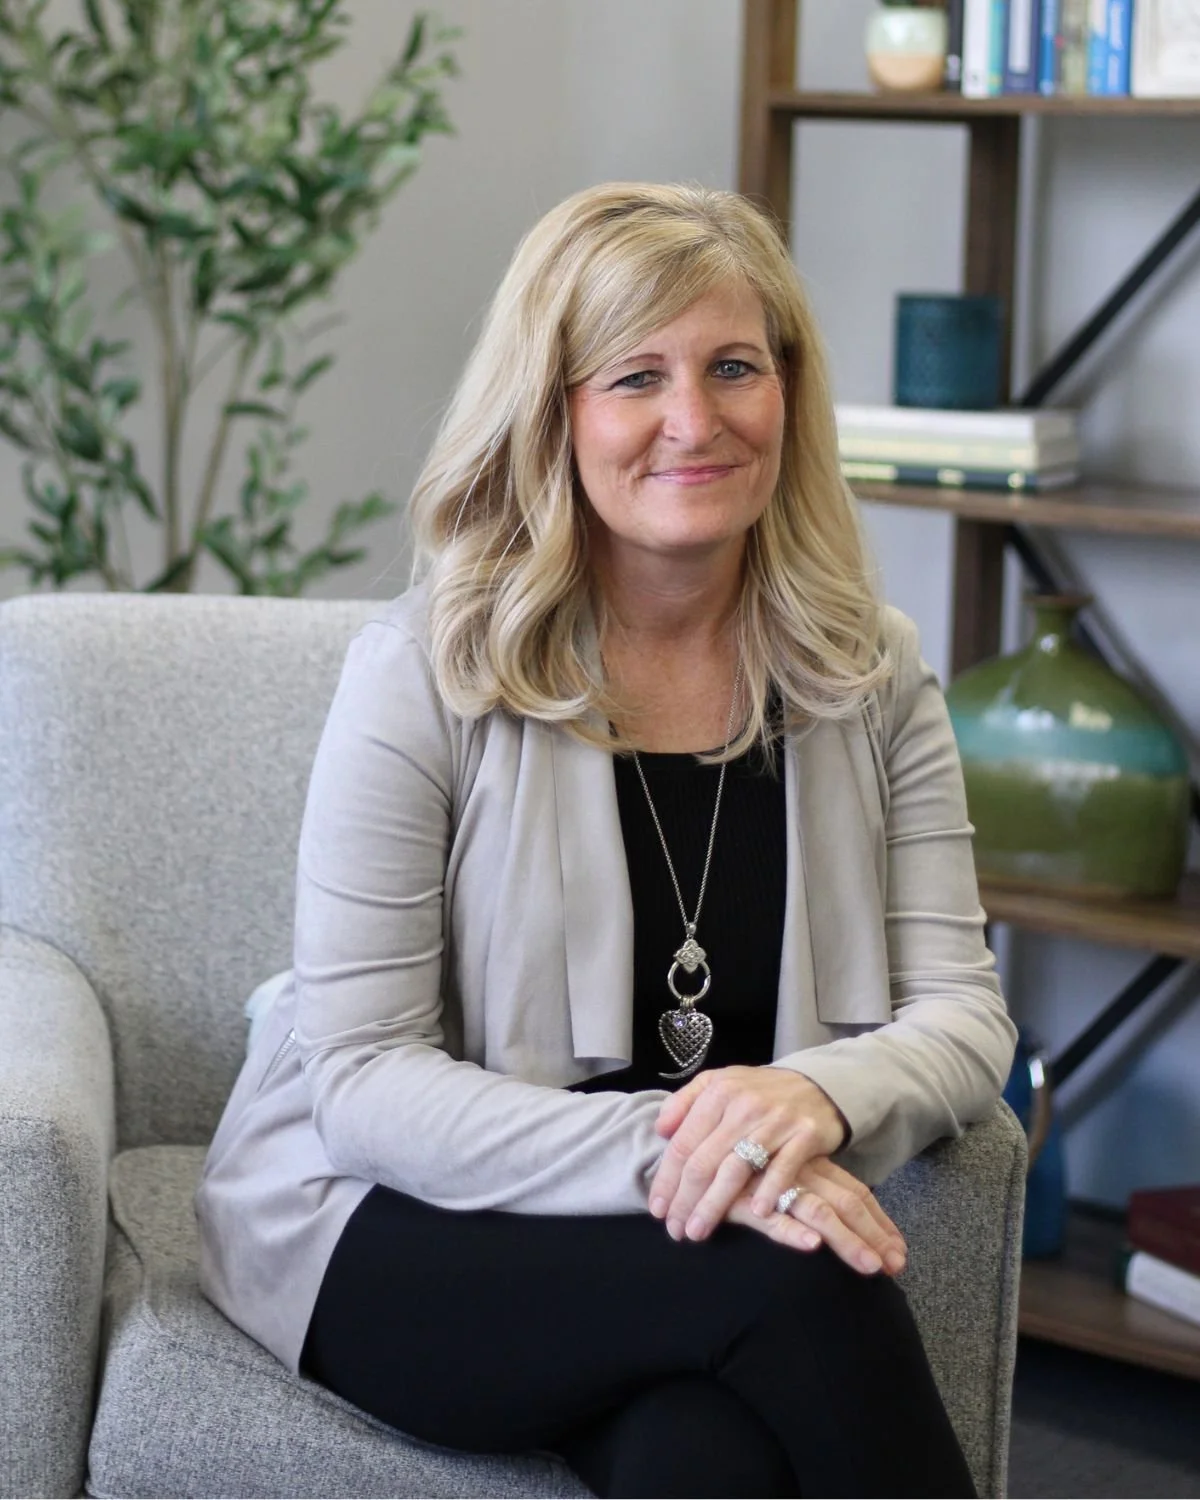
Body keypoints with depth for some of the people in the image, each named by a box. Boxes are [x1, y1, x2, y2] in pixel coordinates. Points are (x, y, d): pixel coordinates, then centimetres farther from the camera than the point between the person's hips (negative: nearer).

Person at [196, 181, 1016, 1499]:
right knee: (794, 1282, -30)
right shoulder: (428, 672, -10)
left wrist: (820, 1096, -27)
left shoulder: (870, 676, 3)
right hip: (396, 1239, -2)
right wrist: (660, 1156, -29)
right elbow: (362, 1080, -12)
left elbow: (964, 1016, -1)